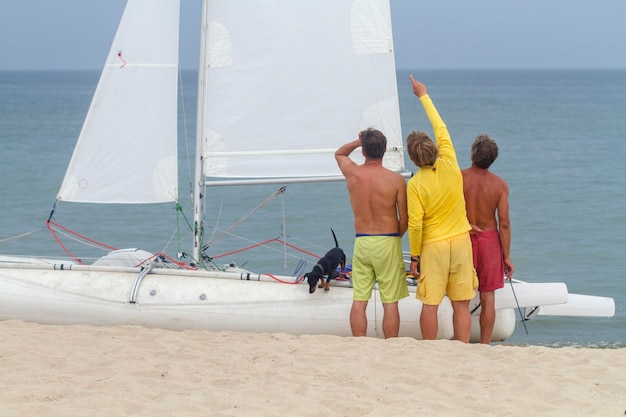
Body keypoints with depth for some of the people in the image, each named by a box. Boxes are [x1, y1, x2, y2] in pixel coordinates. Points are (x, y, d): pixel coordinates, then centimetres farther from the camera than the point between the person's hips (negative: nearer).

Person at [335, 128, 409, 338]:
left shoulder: (352, 173, -1)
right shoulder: (396, 179, -9)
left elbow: (339, 153, 24)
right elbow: (404, 219, -4)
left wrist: (358, 141, 10)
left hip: (361, 243, 3)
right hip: (388, 243, -3)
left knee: (359, 301, 6)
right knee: (390, 302, 2)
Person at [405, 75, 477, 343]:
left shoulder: (415, 184, -12)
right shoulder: (449, 165, -4)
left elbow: (415, 224, -15)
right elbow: (441, 128, 10)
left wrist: (414, 256, -2)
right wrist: (424, 96, 19)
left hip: (432, 246, -3)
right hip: (460, 242, 3)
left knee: (430, 304, 4)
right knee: (461, 305, 5)